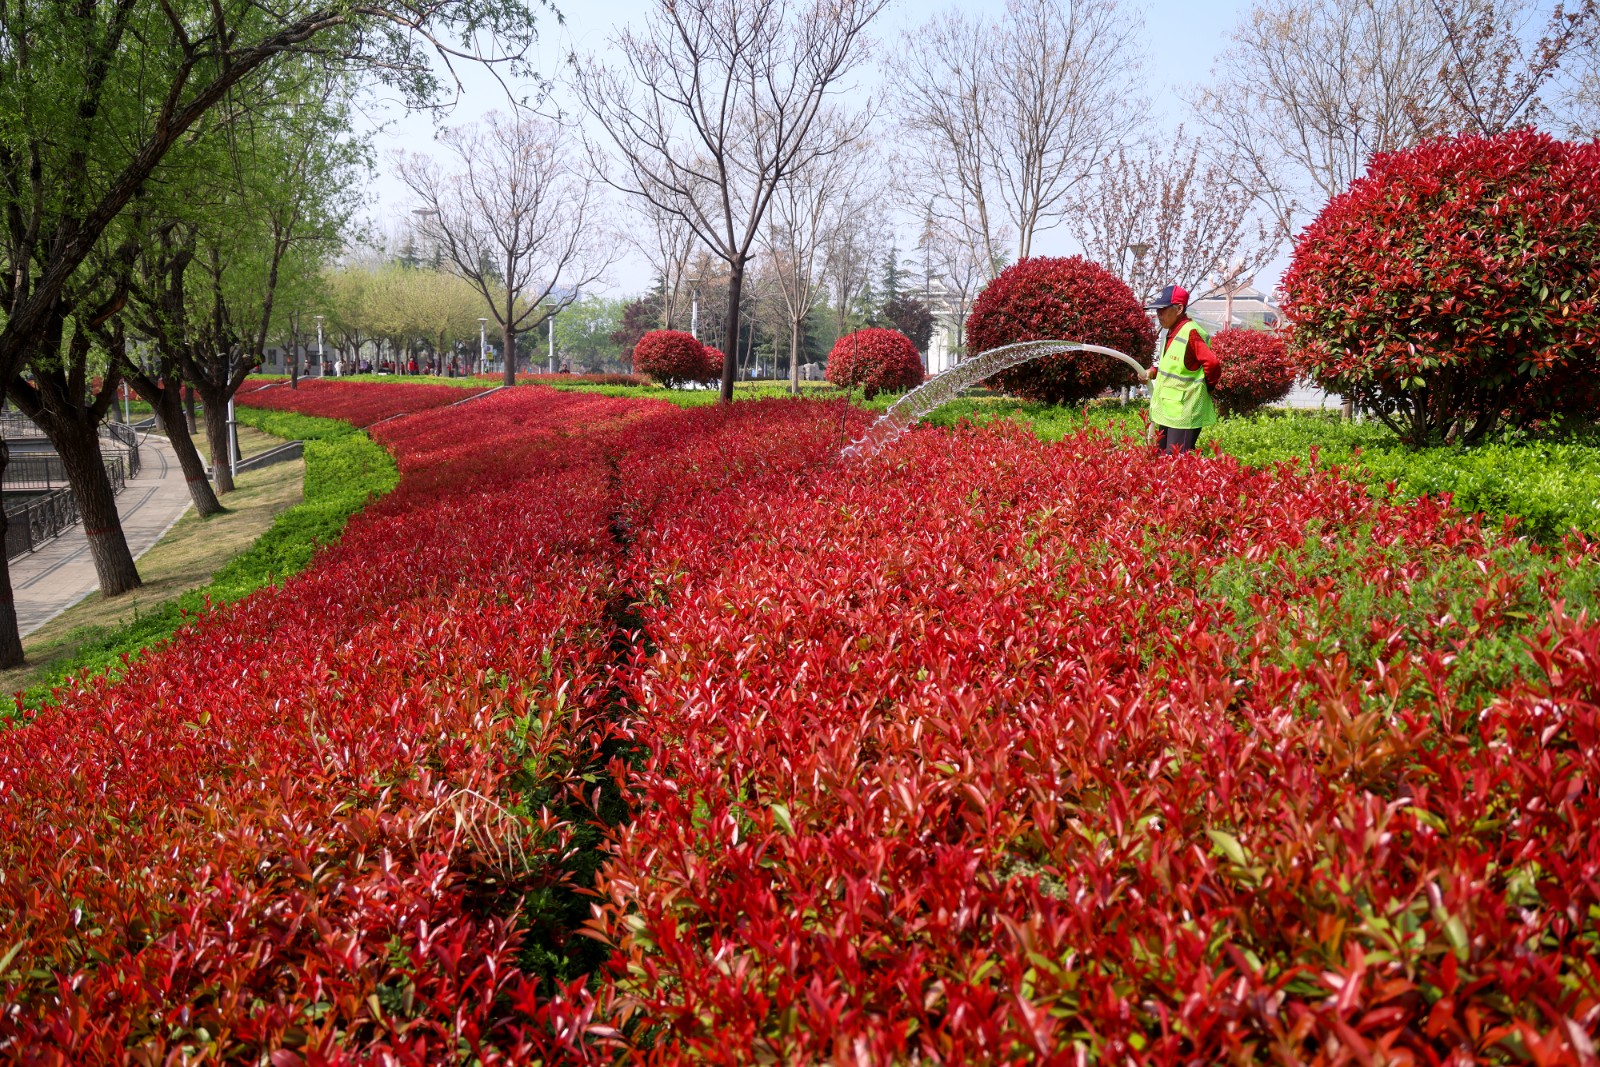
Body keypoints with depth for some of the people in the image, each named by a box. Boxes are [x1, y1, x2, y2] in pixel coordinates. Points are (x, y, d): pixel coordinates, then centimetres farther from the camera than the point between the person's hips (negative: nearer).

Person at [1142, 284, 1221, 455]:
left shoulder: (1191, 333, -18)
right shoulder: (1172, 332, 12)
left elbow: (1213, 364, -23)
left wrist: (1204, 388, -7)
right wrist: (1155, 372, 7)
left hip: (1183, 414, -10)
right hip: (1167, 413, 10)